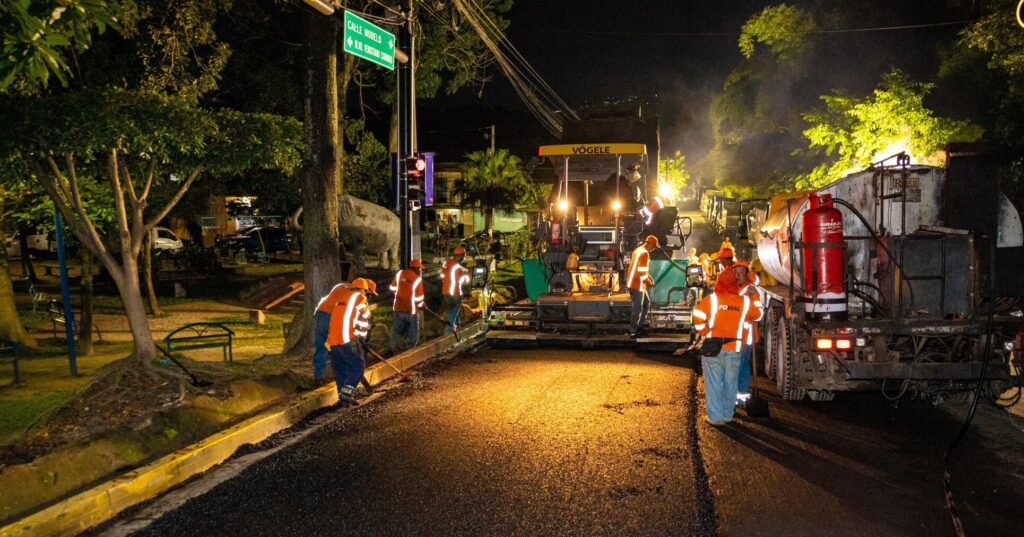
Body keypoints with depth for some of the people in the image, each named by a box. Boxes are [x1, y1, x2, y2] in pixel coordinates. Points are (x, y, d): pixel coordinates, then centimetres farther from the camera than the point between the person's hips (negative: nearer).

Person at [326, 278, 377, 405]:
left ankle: (343, 394, 13)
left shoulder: (344, 297, 26)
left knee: (340, 368, 12)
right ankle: (347, 392, -12)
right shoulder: (359, 298, 3)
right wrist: (361, 340, 3)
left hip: (333, 339, 8)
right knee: (358, 365, -3)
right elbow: (362, 321, -3)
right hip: (347, 339, -8)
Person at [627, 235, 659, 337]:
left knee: (646, 303, 20)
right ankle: (633, 331, 4)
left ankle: (640, 326, 24)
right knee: (638, 308, -3)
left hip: (632, 283, 10)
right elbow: (641, 272, -23)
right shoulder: (644, 253, -17)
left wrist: (648, 276, 16)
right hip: (637, 285, -10)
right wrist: (648, 281, -8)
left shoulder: (638, 250, 15)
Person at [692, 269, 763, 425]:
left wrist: (703, 332, -1)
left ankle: (715, 417, 3)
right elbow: (758, 314, 18)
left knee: (714, 383, 3)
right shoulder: (745, 302, 1)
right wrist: (755, 298, 33)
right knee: (730, 383, 13)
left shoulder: (712, 298, -7)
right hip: (734, 349, 2)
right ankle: (728, 415, 21)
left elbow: (698, 315, -15)